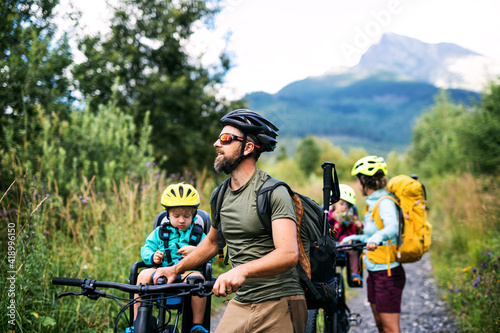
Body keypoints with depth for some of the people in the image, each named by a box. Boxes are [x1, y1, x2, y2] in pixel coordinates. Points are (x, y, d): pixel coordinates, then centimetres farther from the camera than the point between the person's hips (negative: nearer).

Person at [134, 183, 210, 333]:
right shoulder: (160, 232, 16)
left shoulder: (198, 234, 12)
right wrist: (152, 256, -10)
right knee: (144, 275, -27)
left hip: (187, 271, -2)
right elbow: (146, 248, 14)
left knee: (197, 278, -35)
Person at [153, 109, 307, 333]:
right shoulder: (221, 195, 8)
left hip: (279, 305, -5)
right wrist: (176, 268, 21)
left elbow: (288, 254, -25)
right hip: (240, 304, 6)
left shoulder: (273, 191, -14)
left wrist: (242, 270, -38)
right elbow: (212, 242, 25)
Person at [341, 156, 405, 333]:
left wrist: (376, 238, -54)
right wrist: (353, 238, 9)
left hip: (388, 273, -9)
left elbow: (392, 227, -36)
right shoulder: (373, 203, 12)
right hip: (374, 272, 9)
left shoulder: (385, 202, -16)